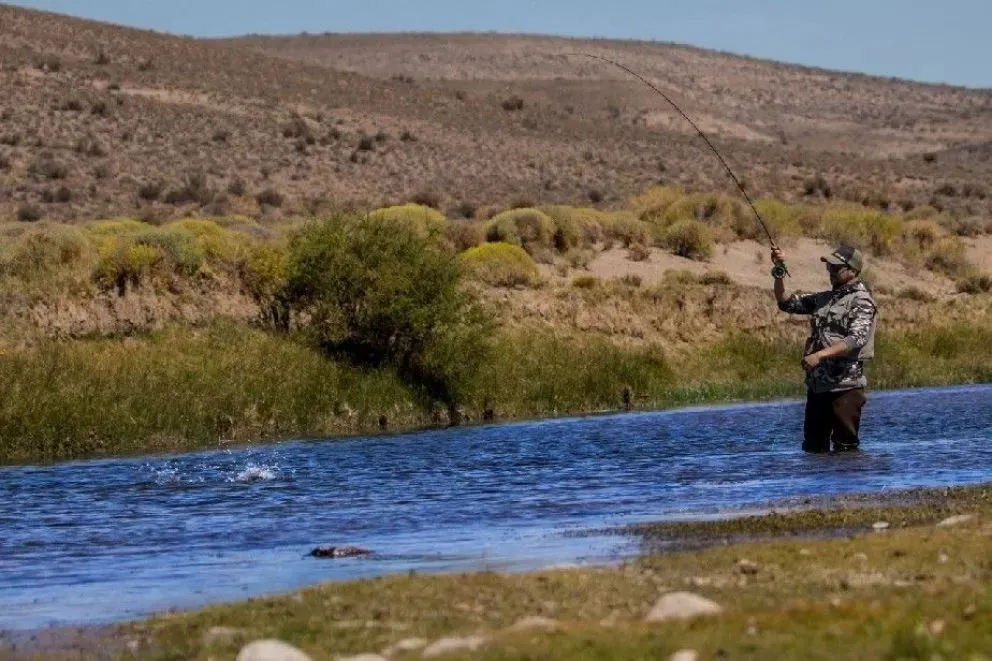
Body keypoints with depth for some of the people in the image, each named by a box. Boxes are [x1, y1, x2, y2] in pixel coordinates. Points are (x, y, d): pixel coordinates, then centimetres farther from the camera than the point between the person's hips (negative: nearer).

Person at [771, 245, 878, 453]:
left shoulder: (862, 301, -7)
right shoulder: (824, 299, 16)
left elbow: (856, 340, -21)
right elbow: (786, 302, 22)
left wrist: (821, 355, -29)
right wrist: (778, 274, 7)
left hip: (845, 387, -8)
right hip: (817, 386, 8)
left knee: (845, 449, -5)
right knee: (813, 447, 11)